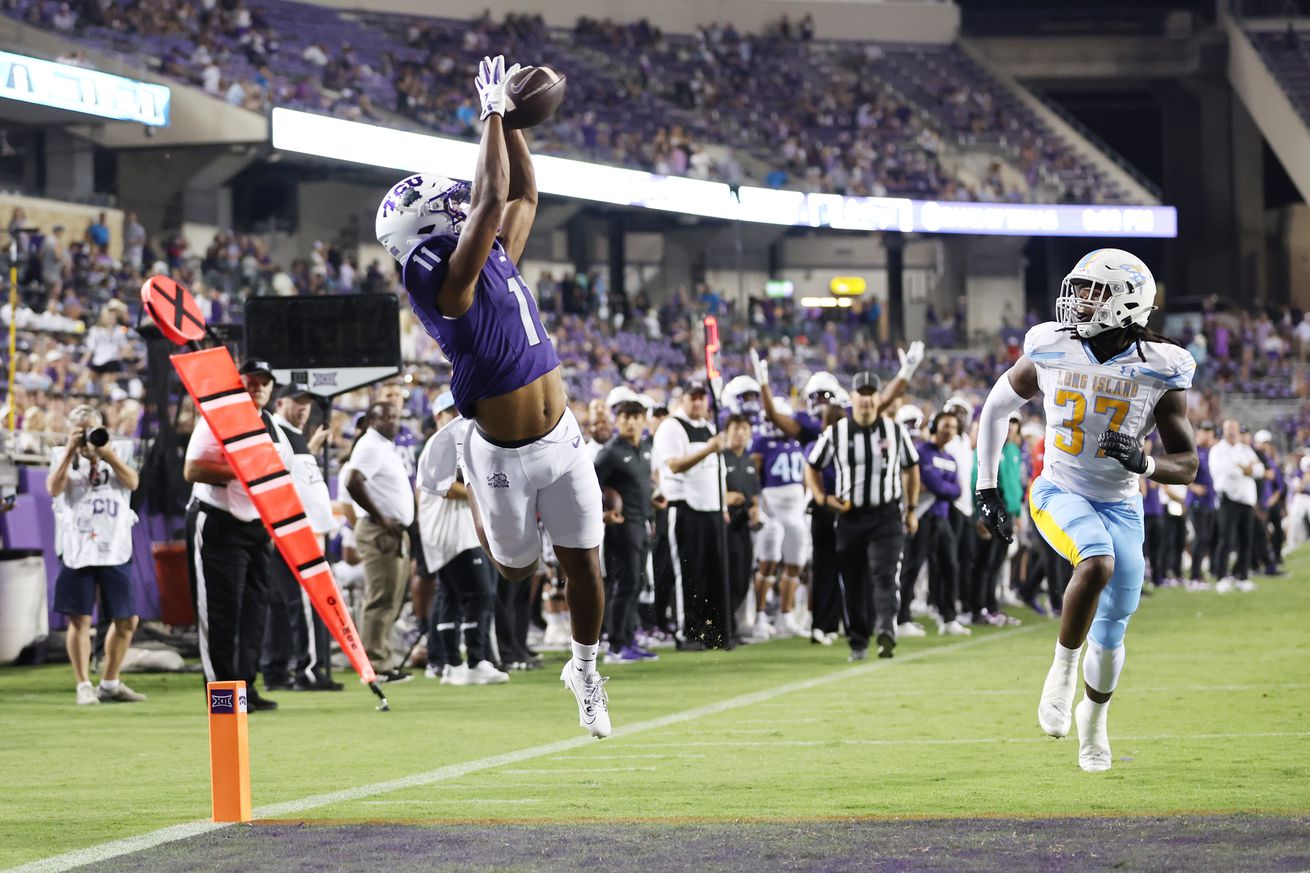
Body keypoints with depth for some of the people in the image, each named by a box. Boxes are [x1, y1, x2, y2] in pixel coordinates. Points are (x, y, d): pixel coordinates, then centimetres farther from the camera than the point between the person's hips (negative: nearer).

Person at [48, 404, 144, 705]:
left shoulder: (114, 456, 14)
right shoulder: (64, 457, 9)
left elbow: (132, 483, -4)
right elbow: (54, 488, -10)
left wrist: (106, 453, -11)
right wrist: (71, 452, -12)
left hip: (114, 549, 3)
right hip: (77, 550, -3)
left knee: (127, 620, 5)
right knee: (80, 620, -6)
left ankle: (110, 684, 17)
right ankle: (84, 686, -1)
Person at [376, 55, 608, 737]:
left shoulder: (495, 261, 3)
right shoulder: (444, 282, -21)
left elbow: (523, 196, 15)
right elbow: (494, 198, -28)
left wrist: (510, 119, 8)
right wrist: (494, 111, -21)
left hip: (560, 440, 6)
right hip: (503, 455, -6)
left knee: (583, 563, 6)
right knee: (517, 568, 14)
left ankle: (585, 669, 30)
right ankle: (474, 498, 47)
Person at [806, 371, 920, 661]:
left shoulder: (895, 431, 1)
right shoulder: (835, 434, -1)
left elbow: (911, 469, 14)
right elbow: (812, 469, 10)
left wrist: (911, 509, 12)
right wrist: (823, 498, -6)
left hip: (886, 516, -1)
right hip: (850, 517, 1)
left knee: (884, 574, -18)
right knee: (854, 583, 7)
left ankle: (886, 631, -32)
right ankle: (858, 642, 19)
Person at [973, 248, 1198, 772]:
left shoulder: (1159, 372, -12)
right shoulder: (1051, 353, -9)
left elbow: (1186, 464, -7)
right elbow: (997, 407, 8)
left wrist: (1143, 462, -29)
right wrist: (986, 490, 6)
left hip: (1121, 507, 1)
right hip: (1060, 494, -1)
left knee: (1111, 628, 4)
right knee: (1098, 562, -33)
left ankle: (1094, 716, 34)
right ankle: (1063, 666, -12)